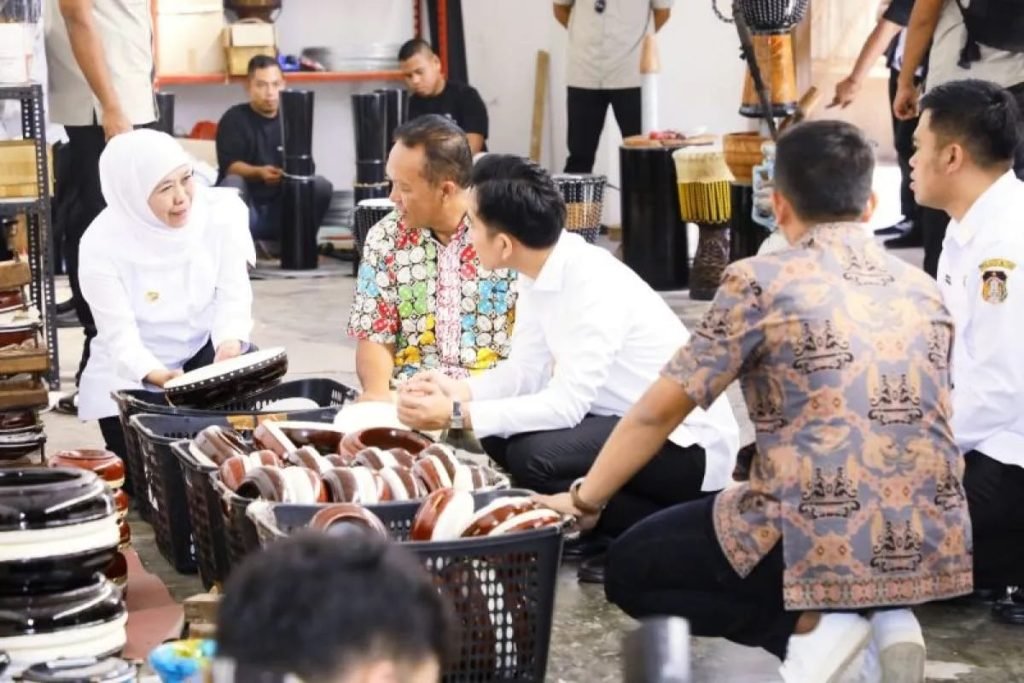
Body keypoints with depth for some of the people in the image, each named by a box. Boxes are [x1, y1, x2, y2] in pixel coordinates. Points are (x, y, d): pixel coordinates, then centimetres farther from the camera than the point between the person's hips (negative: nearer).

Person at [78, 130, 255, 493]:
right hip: (131, 375, -2)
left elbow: (233, 294, -14)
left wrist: (230, 345, -36)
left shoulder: (220, 211, -16)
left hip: (203, 350, 2)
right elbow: (120, 336, -23)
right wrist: (159, 376, -44)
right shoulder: (102, 244, -22)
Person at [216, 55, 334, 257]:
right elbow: (229, 166, -12)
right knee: (232, 184, -34)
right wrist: (259, 172, -32)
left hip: (281, 210, 3)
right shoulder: (234, 119, 0)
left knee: (321, 186, -20)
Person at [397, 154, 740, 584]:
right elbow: (526, 371, 5)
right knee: (498, 436, 3)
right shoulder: (539, 272, -2)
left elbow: (567, 403, -30)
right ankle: (613, 531, 10)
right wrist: (457, 390, -12)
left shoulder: (596, 287, -27)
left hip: (687, 444, -9)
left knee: (536, 456, -28)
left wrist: (457, 415, -27)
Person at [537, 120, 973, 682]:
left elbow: (658, 412, 1)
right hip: (933, 548, 6)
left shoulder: (758, 281, -3)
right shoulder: (924, 290, 13)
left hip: (819, 543, -6)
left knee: (630, 568, 17)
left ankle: (808, 626, -3)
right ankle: (884, 617, 8)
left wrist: (584, 499, 16)